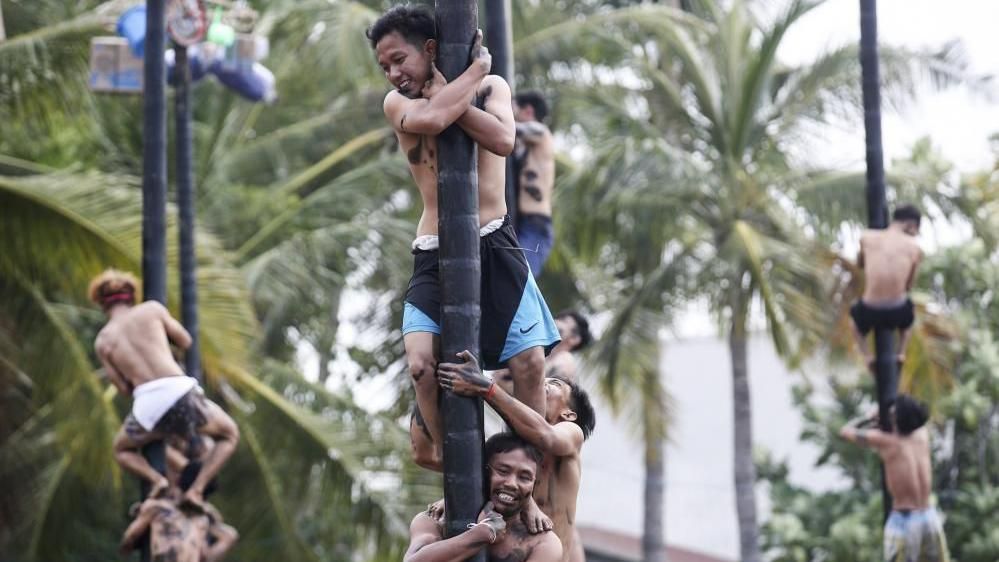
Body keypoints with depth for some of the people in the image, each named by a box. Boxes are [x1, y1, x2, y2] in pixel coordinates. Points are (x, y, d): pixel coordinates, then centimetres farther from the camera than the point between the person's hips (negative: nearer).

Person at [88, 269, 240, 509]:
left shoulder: (102, 341, 14)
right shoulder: (152, 309, 11)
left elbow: (124, 388, 14)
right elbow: (185, 342, 20)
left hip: (148, 408, 1)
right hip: (181, 393, -1)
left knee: (122, 450, 33)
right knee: (229, 435, 26)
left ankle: (156, 479, 3)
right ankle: (196, 489, 7)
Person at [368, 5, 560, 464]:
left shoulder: (490, 86, 5)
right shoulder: (397, 103, 5)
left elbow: (503, 140, -16)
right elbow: (432, 120, -20)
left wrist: (445, 96, -13)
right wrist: (476, 66, -9)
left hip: (494, 247, 0)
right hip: (434, 256, 0)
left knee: (529, 362, -9)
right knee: (422, 364, -18)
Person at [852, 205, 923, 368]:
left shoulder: (867, 238, 3)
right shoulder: (914, 247, 3)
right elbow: (908, 286, 13)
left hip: (870, 312, 0)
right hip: (898, 312, 0)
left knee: (855, 313, 38)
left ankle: (867, 355, 16)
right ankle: (901, 352, 18)